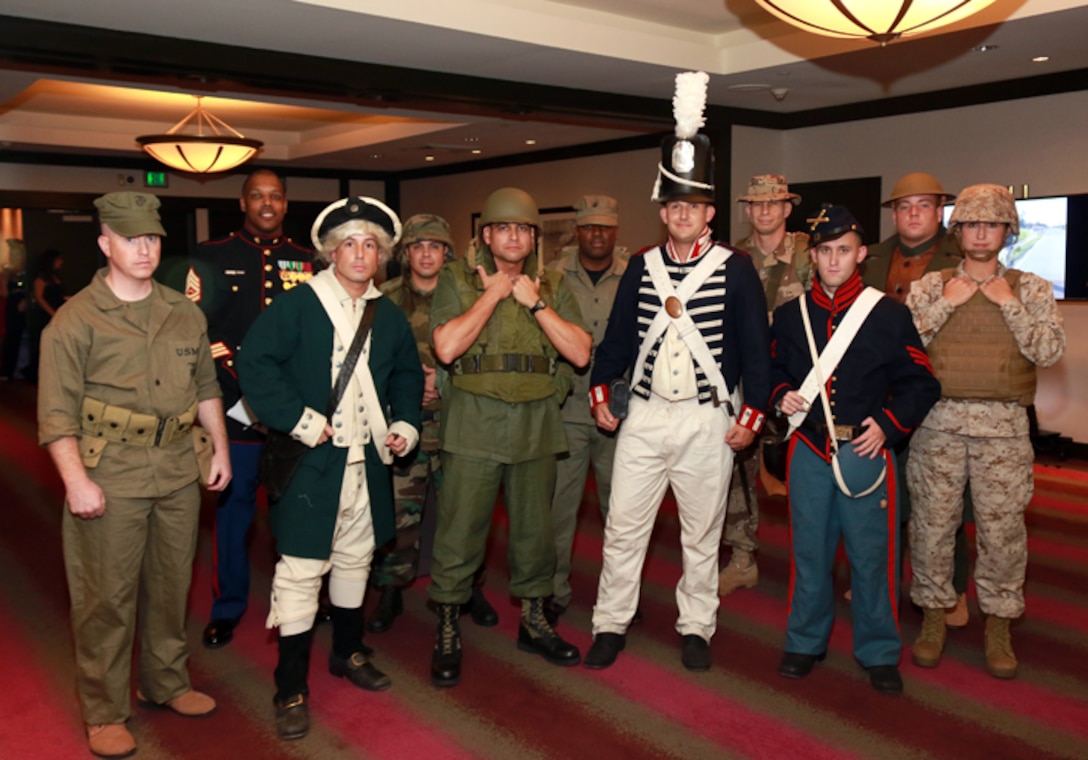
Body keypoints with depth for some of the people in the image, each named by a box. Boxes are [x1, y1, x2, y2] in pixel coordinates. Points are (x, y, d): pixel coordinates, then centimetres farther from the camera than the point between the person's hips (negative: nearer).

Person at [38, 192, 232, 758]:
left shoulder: (185, 314, 9)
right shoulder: (75, 319, -6)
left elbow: (206, 387, 17)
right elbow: (56, 411, -9)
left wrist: (220, 449, 12)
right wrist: (76, 480, -16)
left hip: (179, 474, 5)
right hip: (110, 479, -5)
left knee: (171, 586, 16)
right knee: (107, 598, 3)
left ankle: (166, 683, 35)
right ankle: (104, 714, 19)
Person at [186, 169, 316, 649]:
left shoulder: (308, 261, 8)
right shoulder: (211, 258, 4)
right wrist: (236, 396, -12)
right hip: (237, 407, -1)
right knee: (233, 505, 7)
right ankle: (228, 608, 23)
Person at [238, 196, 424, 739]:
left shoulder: (389, 316, 9)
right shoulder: (297, 304, -8)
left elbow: (407, 374, 20)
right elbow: (255, 364, -14)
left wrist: (406, 422, 6)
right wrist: (299, 421, -18)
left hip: (368, 461, 6)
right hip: (311, 463, -5)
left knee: (355, 559, 18)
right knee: (301, 568, -2)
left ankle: (348, 652, 38)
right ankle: (290, 688, 11)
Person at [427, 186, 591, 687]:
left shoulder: (552, 288, 10)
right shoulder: (457, 280, 2)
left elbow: (580, 353, -2)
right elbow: (446, 347, -13)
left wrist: (535, 303, -8)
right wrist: (494, 293, -9)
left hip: (536, 424, 3)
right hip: (475, 424, -3)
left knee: (535, 531, 13)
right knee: (459, 533, -1)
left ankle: (533, 622, 31)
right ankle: (447, 632, 16)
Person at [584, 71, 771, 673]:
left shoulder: (735, 269, -2)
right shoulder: (641, 267, 7)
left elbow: (756, 345, -2)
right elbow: (618, 335, 12)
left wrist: (752, 414, -6)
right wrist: (601, 391, 5)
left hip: (708, 420, -2)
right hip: (643, 416, 3)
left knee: (702, 533, 10)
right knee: (622, 525, 4)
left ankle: (696, 628, 26)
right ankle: (611, 624, 18)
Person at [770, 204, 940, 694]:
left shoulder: (889, 315, -1)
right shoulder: (789, 315, 8)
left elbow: (921, 384, 3)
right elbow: (774, 370, 20)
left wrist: (887, 423, -9)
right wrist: (781, 395, -1)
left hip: (866, 450, -2)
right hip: (809, 450, 2)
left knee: (872, 553, 4)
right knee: (808, 549, 10)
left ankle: (878, 653, 22)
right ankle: (806, 642, 27)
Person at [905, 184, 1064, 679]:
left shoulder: (1031, 289, 8)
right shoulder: (931, 286, 8)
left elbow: (1049, 351, -4)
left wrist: (1008, 304, -8)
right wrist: (946, 304, -8)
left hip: (1003, 424, 0)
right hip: (939, 420, 1)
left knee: (1002, 526, 3)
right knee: (933, 521, 5)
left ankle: (998, 624, 19)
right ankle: (934, 615, 21)